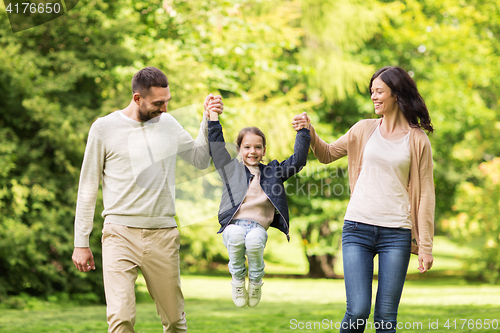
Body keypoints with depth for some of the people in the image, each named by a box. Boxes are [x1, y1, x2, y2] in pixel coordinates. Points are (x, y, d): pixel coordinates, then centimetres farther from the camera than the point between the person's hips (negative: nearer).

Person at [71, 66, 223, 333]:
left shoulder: (168, 124, 11)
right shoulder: (104, 128, 0)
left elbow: (200, 160, 23)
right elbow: (88, 189, 4)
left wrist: (209, 120, 9)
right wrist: (81, 243, 2)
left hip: (163, 234, 4)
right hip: (121, 233, -3)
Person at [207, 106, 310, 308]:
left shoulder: (272, 172, 20)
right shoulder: (231, 169, 18)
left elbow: (297, 161, 15)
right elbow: (216, 147, 12)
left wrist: (302, 132, 7)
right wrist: (214, 116, 7)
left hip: (258, 227, 0)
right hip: (233, 224, 0)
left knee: (254, 240, -37)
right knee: (235, 236, -37)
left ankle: (256, 282, -7)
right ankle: (238, 280, -10)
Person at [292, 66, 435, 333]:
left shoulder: (418, 140, 4)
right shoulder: (365, 130, 11)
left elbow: (425, 193, 4)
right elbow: (327, 154, 24)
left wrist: (425, 245, 0)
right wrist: (310, 131, 3)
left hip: (396, 233, -1)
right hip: (358, 229, 1)